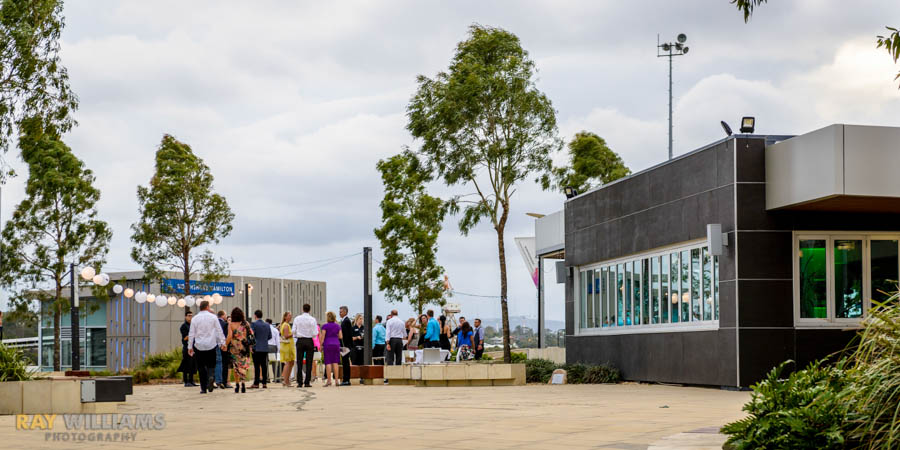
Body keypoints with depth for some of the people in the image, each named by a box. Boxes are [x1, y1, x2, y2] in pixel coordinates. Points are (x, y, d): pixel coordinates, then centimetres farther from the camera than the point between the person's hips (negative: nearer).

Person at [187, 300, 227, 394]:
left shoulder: (195, 319, 3)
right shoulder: (213, 317, 1)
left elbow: (191, 334, 4)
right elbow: (219, 331, 2)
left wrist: (190, 347, 10)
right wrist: (222, 343, 7)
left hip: (199, 346, 1)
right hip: (211, 345, -1)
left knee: (201, 366, 6)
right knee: (211, 365, 9)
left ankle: (203, 388, 4)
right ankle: (210, 377, -24)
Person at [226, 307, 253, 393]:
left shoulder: (231, 325, -5)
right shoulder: (246, 324, 0)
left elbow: (230, 336, -15)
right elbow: (251, 334, 0)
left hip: (234, 347, -1)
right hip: (244, 347, 1)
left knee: (236, 366, 14)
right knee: (243, 365, 3)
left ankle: (237, 384, 13)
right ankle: (242, 383, -18)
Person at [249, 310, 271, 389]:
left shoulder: (253, 324, -7)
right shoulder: (267, 325, 9)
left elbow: (251, 335, -13)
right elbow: (270, 336, 12)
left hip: (256, 347, -5)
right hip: (265, 347, 5)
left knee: (256, 366, -5)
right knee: (264, 365, 6)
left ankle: (256, 383, -6)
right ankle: (264, 383, 5)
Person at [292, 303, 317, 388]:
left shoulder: (297, 319, 0)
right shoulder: (312, 319, -5)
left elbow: (294, 331, 0)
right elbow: (314, 333, -7)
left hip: (300, 341, 1)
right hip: (309, 341, -1)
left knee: (299, 362, 5)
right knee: (309, 363, 2)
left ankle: (299, 382, 1)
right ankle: (307, 382, -2)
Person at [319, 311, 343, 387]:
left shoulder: (325, 326, -4)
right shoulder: (337, 326, 8)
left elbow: (322, 337, -6)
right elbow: (341, 336, 7)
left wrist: (321, 345, 1)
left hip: (327, 344, -4)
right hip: (336, 344, 4)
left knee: (328, 363, -3)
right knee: (335, 362, 4)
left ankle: (329, 380, -8)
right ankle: (336, 380, 0)